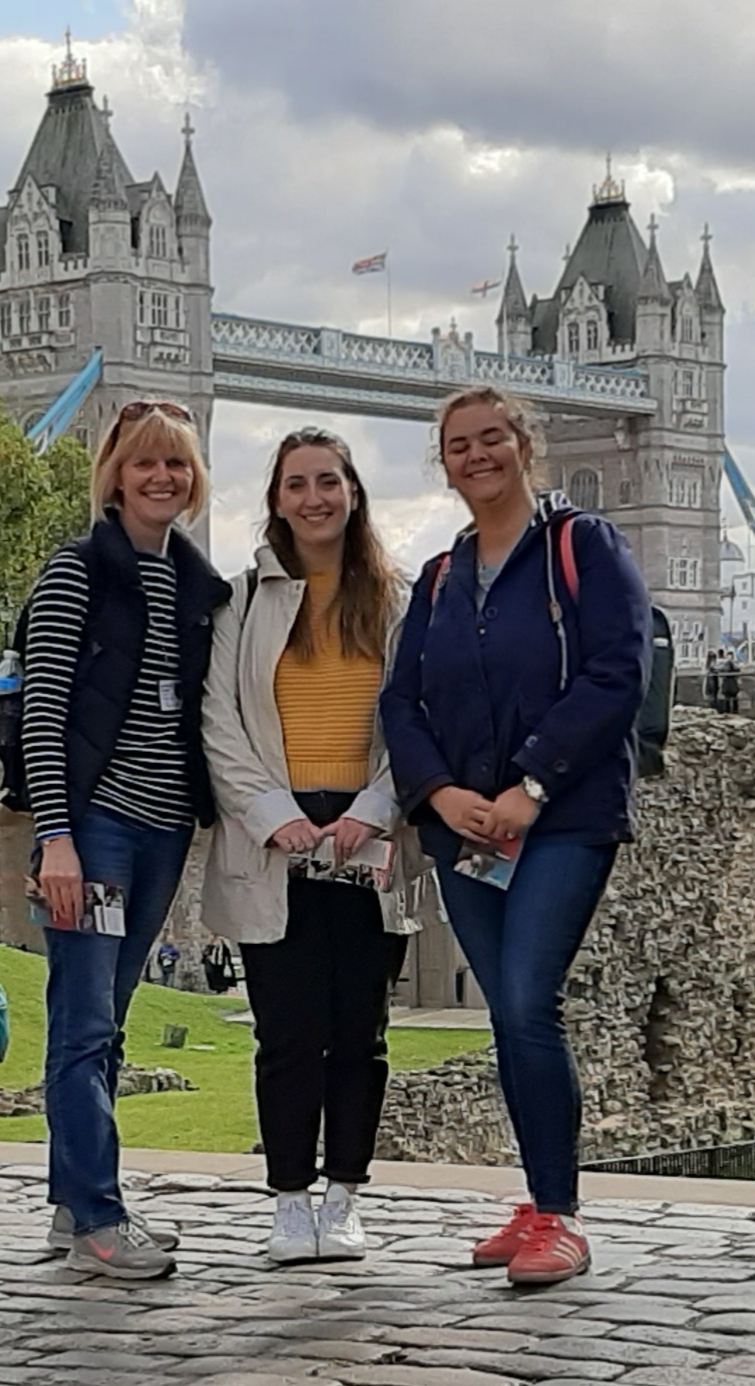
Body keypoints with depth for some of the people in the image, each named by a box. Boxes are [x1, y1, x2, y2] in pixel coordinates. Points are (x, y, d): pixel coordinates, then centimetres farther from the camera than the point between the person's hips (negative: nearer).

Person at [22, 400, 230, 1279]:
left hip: (164, 827, 6)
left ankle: (73, 1206, 16)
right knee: (85, 1024, -7)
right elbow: (42, 707, -9)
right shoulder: (76, 571, -4)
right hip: (93, 818, -6)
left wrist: (218, 819, 12)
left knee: (104, 1022, 11)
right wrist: (55, 834, -16)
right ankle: (98, 1218, -6)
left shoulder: (203, 588, 14)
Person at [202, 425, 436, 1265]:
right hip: (274, 841, -1)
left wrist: (373, 813, -9)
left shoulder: (394, 602, 10)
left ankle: (343, 1201, 13)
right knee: (290, 1031, -4)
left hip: (369, 841, 1)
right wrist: (276, 816, -11)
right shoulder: (245, 601, 8)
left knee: (358, 1030, 3)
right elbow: (220, 724, 2)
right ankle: (290, 1203, 6)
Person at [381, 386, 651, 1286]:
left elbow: (615, 674, -11)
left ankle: (557, 1218, -9)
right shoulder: (439, 581, 16)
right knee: (509, 1017, 6)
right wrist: (441, 792, -9)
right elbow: (401, 700, 10)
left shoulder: (583, 546, -1)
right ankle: (544, 1205, 14)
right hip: (464, 831, 6)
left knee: (527, 1006, -17)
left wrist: (528, 788, -17)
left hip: (565, 820, -6)